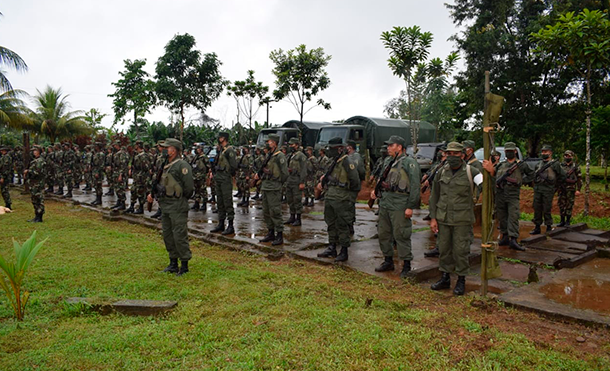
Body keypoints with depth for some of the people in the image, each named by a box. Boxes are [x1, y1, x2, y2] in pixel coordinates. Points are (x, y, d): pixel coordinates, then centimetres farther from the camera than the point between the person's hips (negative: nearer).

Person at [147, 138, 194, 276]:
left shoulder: (182, 165, -12)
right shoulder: (165, 166, 16)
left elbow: (189, 187, -16)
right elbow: (160, 183, 24)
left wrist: (180, 198, -8)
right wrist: (152, 193, 9)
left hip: (177, 207, -9)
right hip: (165, 206, 9)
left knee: (179, 236, -5)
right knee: (167, 235, 14)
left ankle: (185, 265, 6)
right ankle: (173, 263, 26)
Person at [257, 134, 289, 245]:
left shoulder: (280, 156, -12)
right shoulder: (268, 155, 15)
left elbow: (285, 173, -12)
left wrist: (277, 184, -5)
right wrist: (260, 176, 9)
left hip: (274, 189, -9)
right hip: (265, 187, 9)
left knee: (275, 212, -7)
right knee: (266, 212, 13)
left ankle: (279, 235, 0)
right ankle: (270, 233, 24)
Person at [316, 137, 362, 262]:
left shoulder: (347, 162, -15)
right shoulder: (334, 162, 14)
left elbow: (355, 179, -18)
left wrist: (350, 191, -7)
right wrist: (323, 181, 11)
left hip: (341, 199, -9)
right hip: (330, 197, 9)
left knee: (342, 226, -2)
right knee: (331, 224, 15)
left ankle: (344, 252, 8)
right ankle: (332, 249, 27)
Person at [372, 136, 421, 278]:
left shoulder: (409, 163, -7)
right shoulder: (388, 164, 18)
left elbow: (415, 186, -13)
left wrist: (410, 206, -17)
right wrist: (376, 191, 8)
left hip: (400, 205, -8)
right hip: (384, 203, 8)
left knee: (401, 235, -3)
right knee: (383, 234, 13)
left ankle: (406, 265, 9)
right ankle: (388, 261, 27)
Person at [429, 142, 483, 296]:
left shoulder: (470, 172, -5)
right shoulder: (442, 172, 6)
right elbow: (434, 196, 10)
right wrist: (433, 218, 6)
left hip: (462, 219, -3)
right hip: (443, 218, 4)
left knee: (461, 250, 1)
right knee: (444, 248, 11)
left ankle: (461, 280, 17)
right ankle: (445, 278, 25)